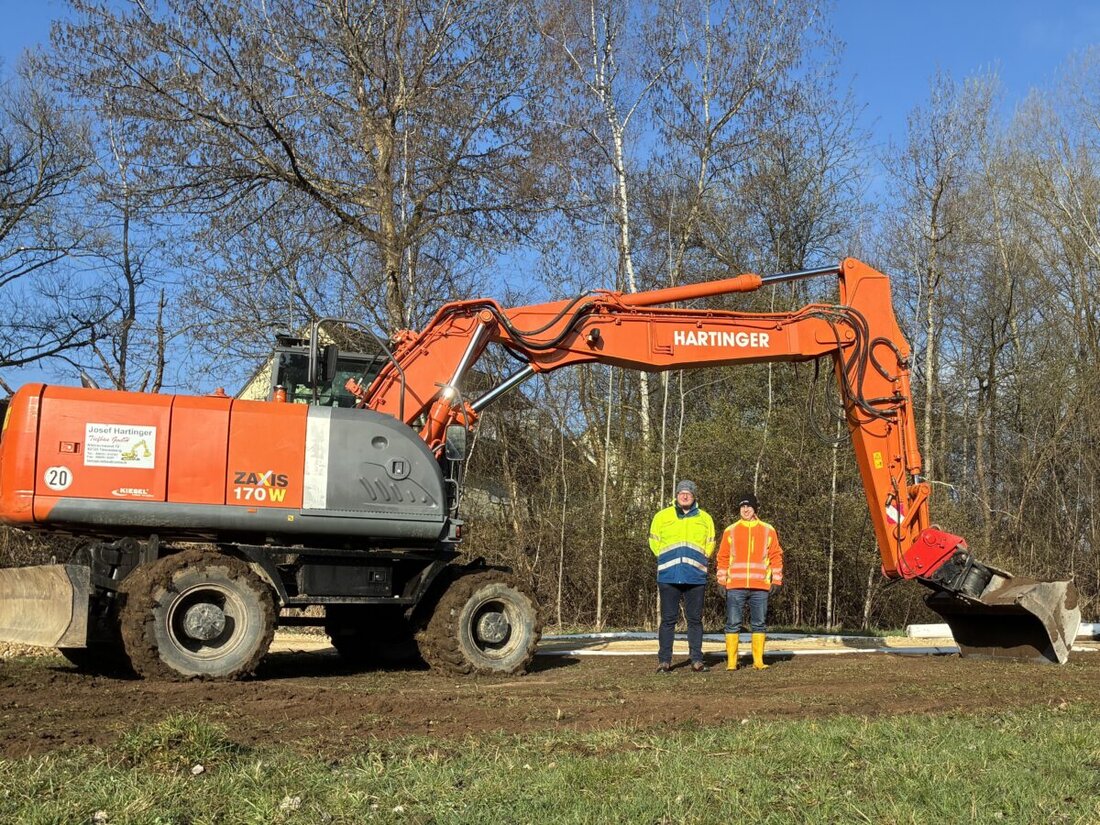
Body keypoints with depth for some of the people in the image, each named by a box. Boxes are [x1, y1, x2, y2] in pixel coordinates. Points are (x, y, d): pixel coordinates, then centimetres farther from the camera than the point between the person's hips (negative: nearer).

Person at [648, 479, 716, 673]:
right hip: (668, 576, -1)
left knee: (695, 619, 3)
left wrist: (698, 562, 10)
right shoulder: (662, 516, 7)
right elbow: (654, 541, 15)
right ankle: (664, 661, 4)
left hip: (696, 577, 1)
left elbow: (710, 545, 19)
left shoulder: (705, 518, 11)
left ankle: (697, 660, 9)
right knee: (668, 619, 0)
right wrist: (667, 560, 10)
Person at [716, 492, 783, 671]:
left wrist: (776, 580, 2)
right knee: (733, 624, -2)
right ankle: (731, 661, 2)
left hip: (760, 586, 0)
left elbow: (776, 556, 8)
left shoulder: (768, 530, 7)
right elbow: (723, 557, 7)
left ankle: (758, 661, 11)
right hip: (735, 586, 0)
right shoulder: (730, 531, 7)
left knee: (759, 624, 5)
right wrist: (722, 581, 1)